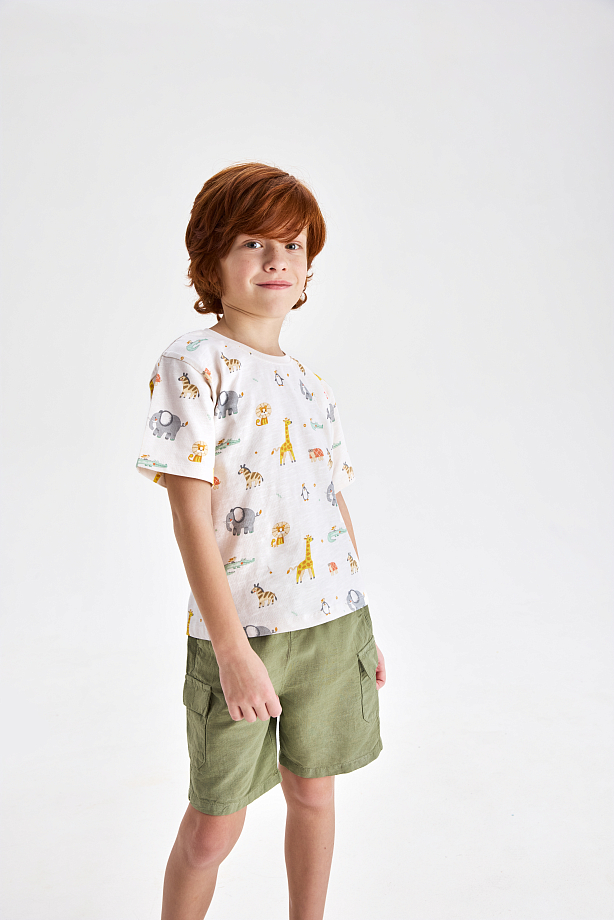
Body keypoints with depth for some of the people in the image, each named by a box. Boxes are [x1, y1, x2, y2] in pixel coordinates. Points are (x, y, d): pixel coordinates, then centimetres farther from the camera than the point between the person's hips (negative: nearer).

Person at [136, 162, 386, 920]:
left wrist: (363, 629, 14)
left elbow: (337, 509, 12)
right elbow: (190, 515, -14)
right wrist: (232, 648, -17)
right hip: (241, 629, -5)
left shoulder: (312, 384, 10)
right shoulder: (192, 364, -8)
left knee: (314, 792, 19)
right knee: (215, 824, 9)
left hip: (333, 622, 5)